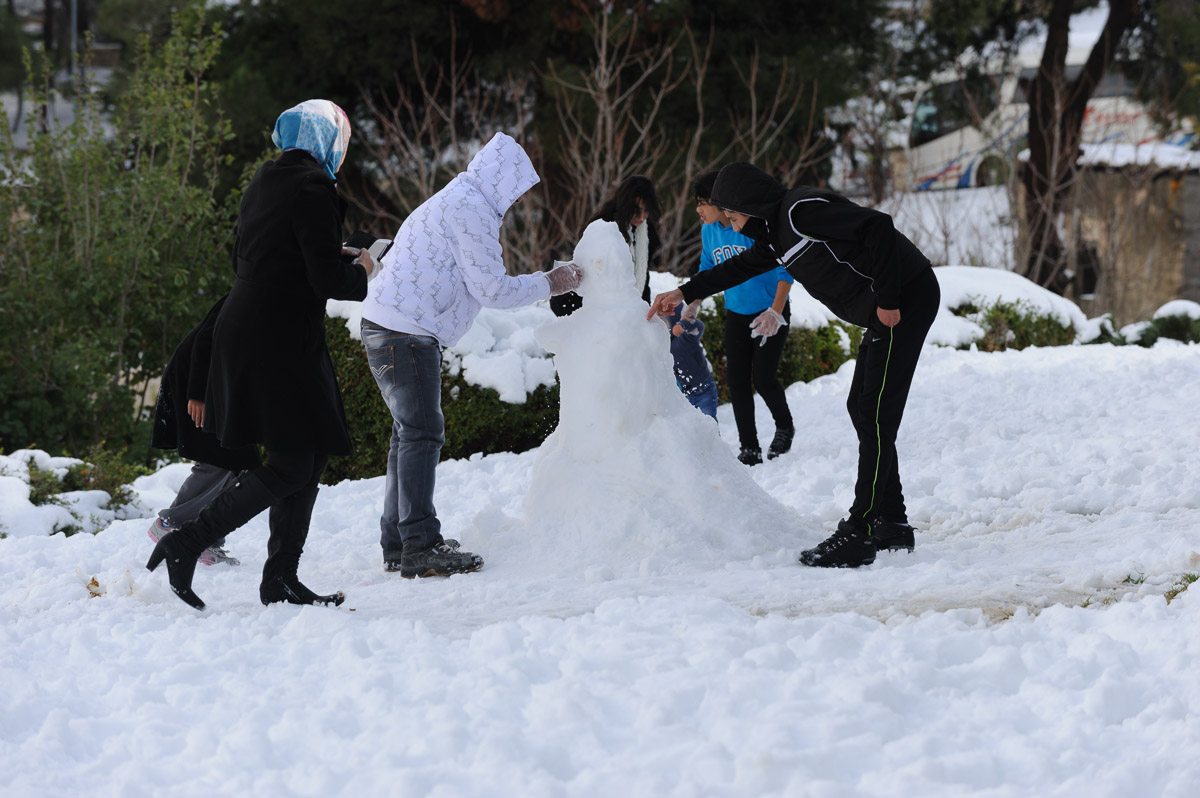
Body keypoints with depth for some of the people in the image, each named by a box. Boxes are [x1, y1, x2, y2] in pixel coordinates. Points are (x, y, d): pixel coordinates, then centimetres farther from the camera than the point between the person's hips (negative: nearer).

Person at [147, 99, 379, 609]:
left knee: (309, 455, 13)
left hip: (247, 332, 10)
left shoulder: (265, 182, 14)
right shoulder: (313, 189, -14)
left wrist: (335, 259, 21)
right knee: (292, 466, -7)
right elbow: (327, 280, -19)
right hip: (280, 342, -10)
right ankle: (188, 543, -9)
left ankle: (280, 577, 13)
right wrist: (360, 271, 3)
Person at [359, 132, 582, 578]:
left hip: (387, 329, 11)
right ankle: (420, 547, -13)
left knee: (410, 433, 14)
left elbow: (475, 285, 25)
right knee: (422, 433, -11)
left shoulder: (453, 202, 23)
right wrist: (548, 284, -1)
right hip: (406, 333, -11)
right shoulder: (471, 210, -12)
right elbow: (491, 290, -13)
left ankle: (397, 544, 18)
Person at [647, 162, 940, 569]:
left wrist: (887, 300, -22)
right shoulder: (776, 230, 15)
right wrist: (686, 292, 32)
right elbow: (742, 266, 33)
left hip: (906, 299, -11)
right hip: (881, 310, 11)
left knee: (875, 416, -11)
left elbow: (877, 226, -24)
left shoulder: (802, 212, -17)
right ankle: (892, 526, 19)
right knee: (861, 410, 15)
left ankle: (857, 535, -12)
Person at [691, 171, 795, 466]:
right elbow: (707, 271, 15)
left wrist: (776, 311, -27)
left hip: (771, 311, -6)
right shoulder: (709, 230, -1)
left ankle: (784, 428, 18)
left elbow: (785, 267, -20)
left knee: (763, 378, -11)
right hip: (736, 315, 6)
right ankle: (749, 449, 8)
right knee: (737, 381, -1)